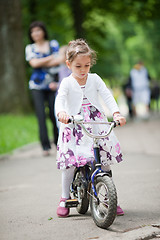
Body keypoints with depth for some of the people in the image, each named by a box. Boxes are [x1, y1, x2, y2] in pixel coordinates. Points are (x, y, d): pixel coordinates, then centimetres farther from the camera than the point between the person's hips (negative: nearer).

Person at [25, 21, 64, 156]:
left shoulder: (53, 44, 11)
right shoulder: (30, 48, 12)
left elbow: (57, 62, -3)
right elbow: (33, 63, -6)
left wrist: (41, 63, -8)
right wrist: (52, 58, -6)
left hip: (52, 85, 0)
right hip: (37, 85, 0)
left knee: (54, 114, -3)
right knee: (41, 115, -9)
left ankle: (59, 143, 13)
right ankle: (45, 146, -7)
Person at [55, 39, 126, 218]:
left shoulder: (95, 79, 6)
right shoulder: (67, 83, -1)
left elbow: (107, 96, -4)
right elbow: (60, 99, -18)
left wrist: (116, 113, -22)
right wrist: (61, 112, -41)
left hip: (97, 124, 2)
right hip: (73, 128, -2)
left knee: (105, 161, -1)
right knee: (70, 162, -9)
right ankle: (64, 198, 8)